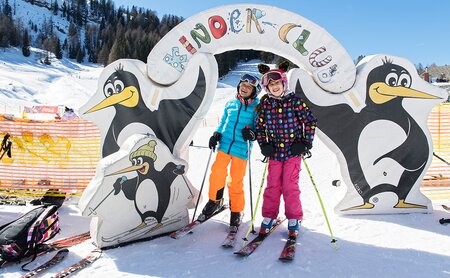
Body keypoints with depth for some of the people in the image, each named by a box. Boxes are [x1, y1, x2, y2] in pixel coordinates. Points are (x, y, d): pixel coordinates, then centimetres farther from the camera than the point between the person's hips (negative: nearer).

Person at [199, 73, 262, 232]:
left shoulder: (257, 107, 3)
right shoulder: (230, 104, 13)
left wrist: (252, 133, -18)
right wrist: (216, 135, 6)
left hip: (242, 149, -2)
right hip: (224, 144, 3)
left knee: (236, 182, 0)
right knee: (217, 172, -12)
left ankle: (236, 212, 21)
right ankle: (215, 201, 16)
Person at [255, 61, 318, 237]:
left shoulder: (294, 101, -6)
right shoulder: (265, 104, 2)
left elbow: (311, 121, -1)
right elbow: (260, 126, 13)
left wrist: (306, 143, -7)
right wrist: (263, 145, 1)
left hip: (293, 151, -3)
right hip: (274, 152, 3)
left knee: (290, 186, -1)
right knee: (272, 186, 7)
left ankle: (294, 219, 17)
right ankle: (269, 217, 23)